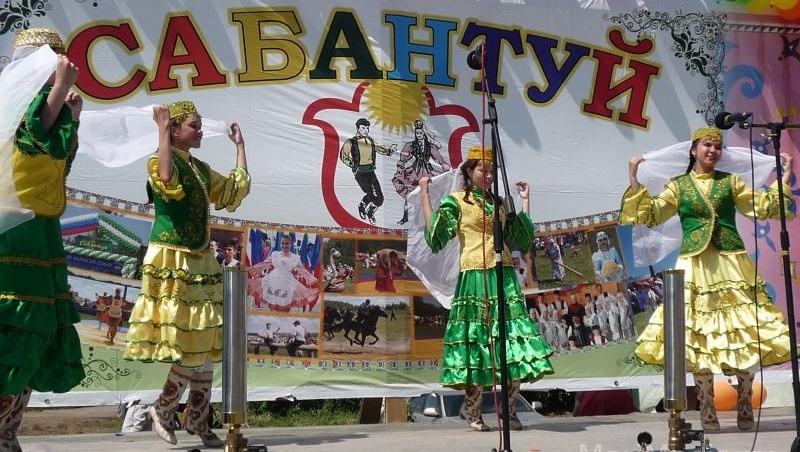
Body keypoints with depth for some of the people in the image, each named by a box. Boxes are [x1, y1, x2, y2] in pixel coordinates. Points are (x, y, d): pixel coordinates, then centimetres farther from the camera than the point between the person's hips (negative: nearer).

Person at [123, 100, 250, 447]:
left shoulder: (202, 169, 15)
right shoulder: (161, 161, -7)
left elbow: (237, 190, 16)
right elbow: (166, 181, -30)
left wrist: (239, 145, 21)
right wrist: (162, 129, -25)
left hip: (200, 263, 8)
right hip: (172, 263, -8)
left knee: (205, 344, 7)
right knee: (190, 345, -9)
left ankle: (198, 419, 15)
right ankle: (162, 409, 10)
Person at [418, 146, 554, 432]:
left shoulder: (498, 203, 19)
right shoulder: (456, 201, 3)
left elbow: (524, 237, 21)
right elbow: (434, 234, -11)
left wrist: (525, 200, 23)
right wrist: (424, 195, -10)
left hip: (505, 278, 5)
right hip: (475, 278, -5)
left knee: (513, 342, -2)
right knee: (479, 338, -6)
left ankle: (509, 409, 6)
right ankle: (472, 408, 8)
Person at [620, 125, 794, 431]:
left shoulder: (731, 182, 11)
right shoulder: (678, 186, 9)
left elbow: (763, 207, 10)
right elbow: (651, 214, 3)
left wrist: (784, 179, 5)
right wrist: (635, 183, -3)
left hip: (731, 264, 1)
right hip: (695, 266, -1)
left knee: (744, 334, -3)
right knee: (698, 338, -2)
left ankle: (745, 408, 6)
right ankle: (707, 411, 6)